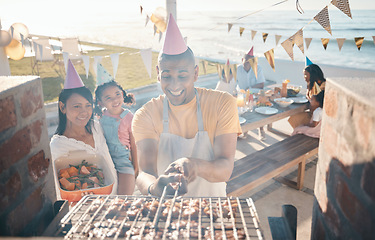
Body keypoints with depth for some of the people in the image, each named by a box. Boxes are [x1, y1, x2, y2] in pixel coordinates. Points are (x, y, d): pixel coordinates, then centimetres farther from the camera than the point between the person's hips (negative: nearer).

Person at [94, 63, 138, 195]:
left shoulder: (129, 117, -9)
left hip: (124, 160, -2)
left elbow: (134, 144, -3)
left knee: (125, 196, -11)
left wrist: (135, 167, 0)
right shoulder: (101, 117, 0)